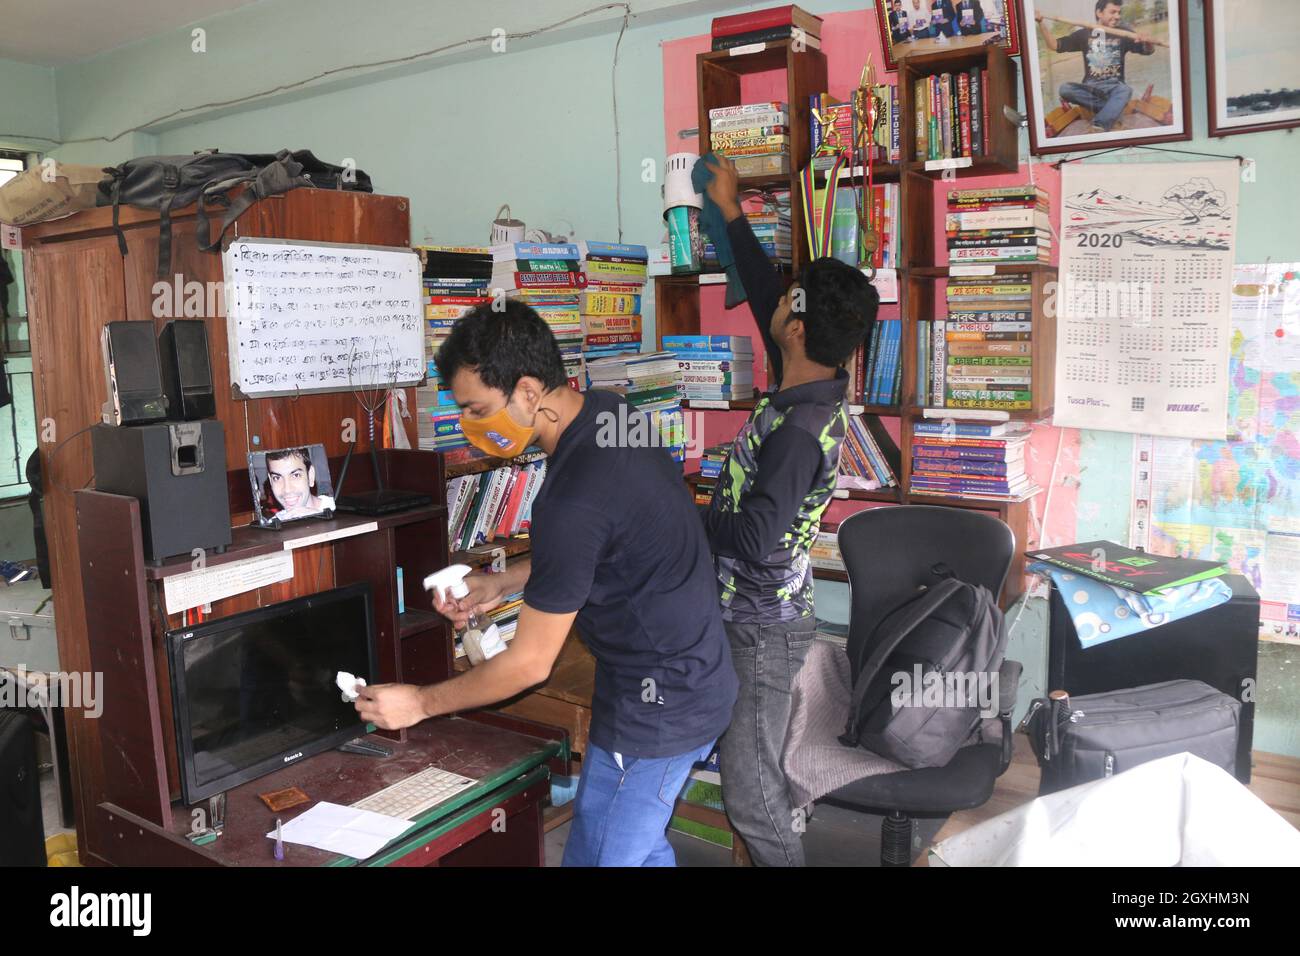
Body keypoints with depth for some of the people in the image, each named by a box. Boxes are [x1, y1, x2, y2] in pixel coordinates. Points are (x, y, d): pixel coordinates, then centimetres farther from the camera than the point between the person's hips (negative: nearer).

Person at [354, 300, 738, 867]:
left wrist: (420, 703, -6)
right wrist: (504, 584, 10)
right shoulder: (609, 412, -2)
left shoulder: (574, 496, -30)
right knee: (639, 843, 23)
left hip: (655, 708, -9)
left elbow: (529, 664, -19)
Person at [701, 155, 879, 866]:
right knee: (748, 768, 22)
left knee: (750, 791, 3)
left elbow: (754, 539, -29)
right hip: (749, 613, 9)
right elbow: (761, 293, 13)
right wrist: (731, 212, 21)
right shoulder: (812, 386, 0)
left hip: (762, 626, -9)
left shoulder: (800, 429, -27)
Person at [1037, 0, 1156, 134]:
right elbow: (1054, 45, 6)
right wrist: (1041, 23, -7)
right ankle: (1114, 108, -23)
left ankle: (1099, 127, -53)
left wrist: (1147, 41, -25)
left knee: (1125, 90, -36)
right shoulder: (1084, 34, 8)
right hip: (1090, 88, 1)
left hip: (1114, 87, -1)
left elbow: (1148, 51, 1)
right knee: (1064, 89, -29)